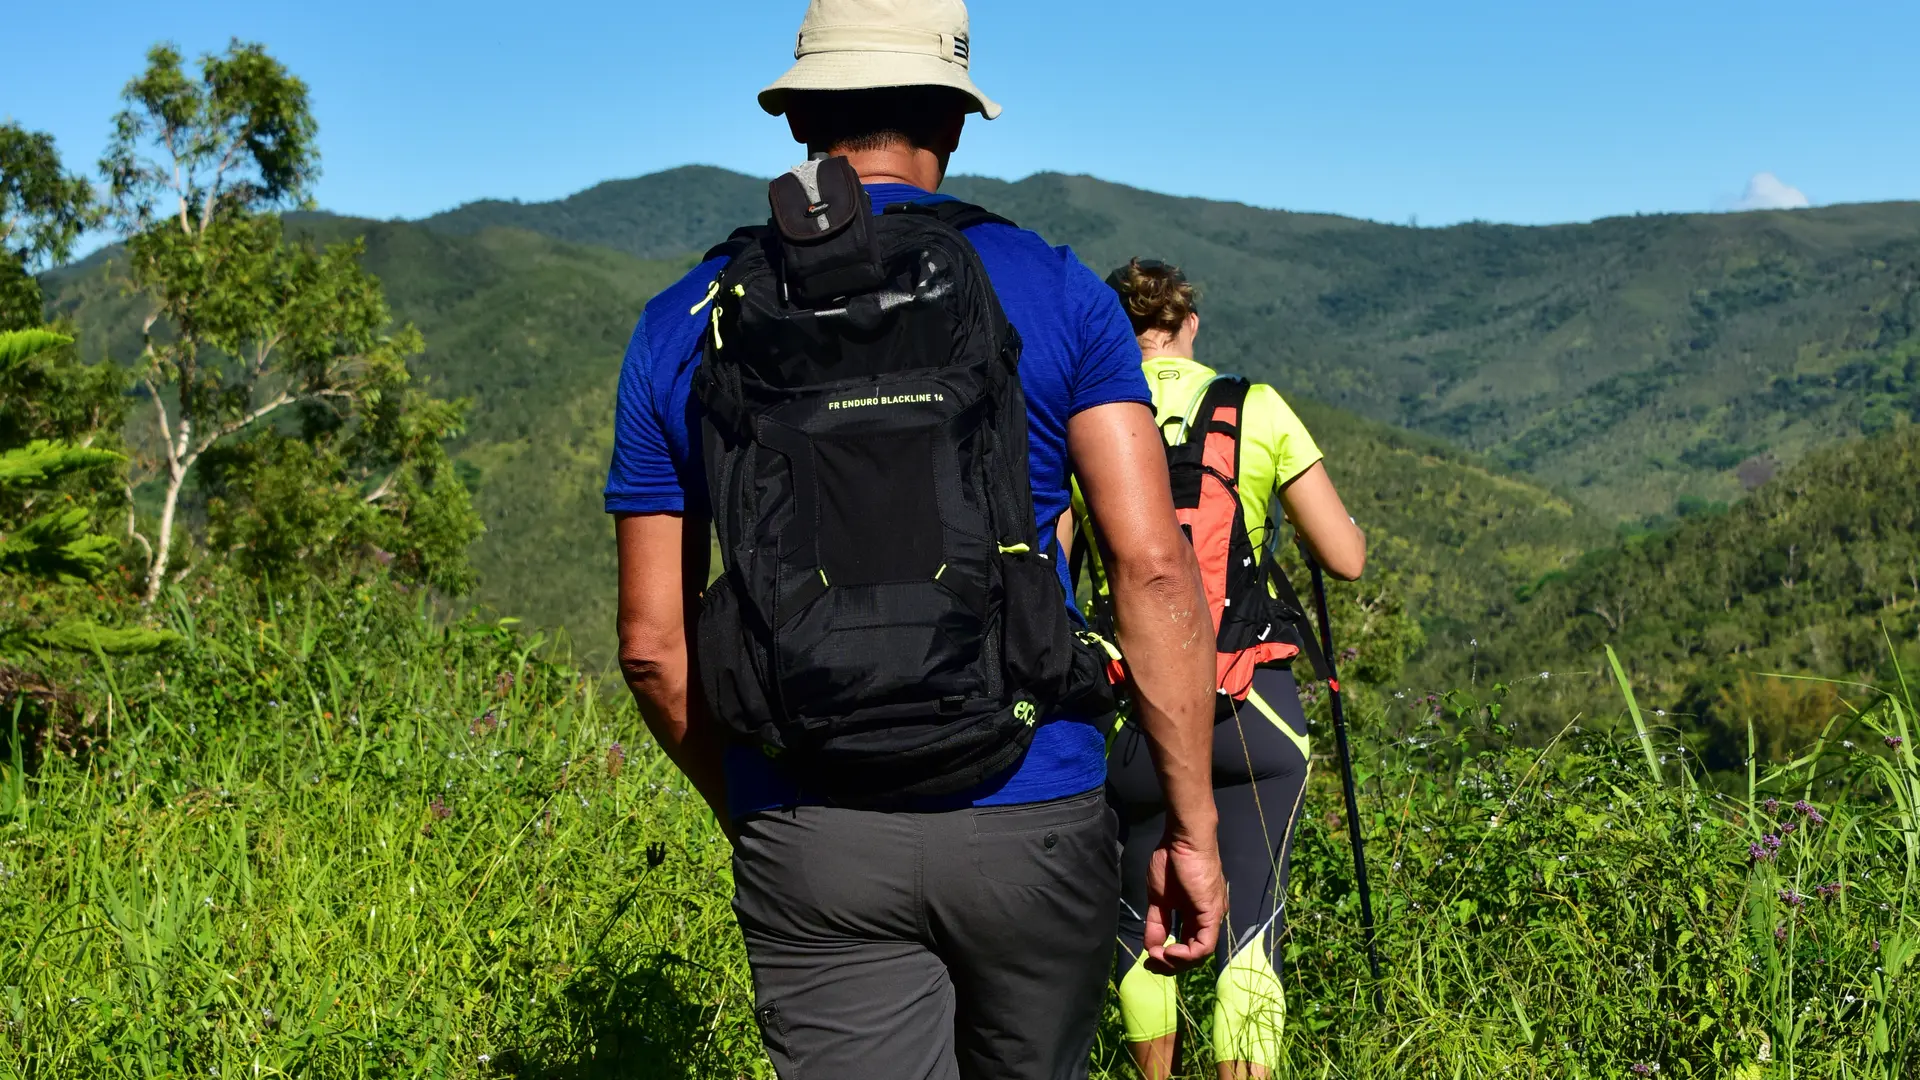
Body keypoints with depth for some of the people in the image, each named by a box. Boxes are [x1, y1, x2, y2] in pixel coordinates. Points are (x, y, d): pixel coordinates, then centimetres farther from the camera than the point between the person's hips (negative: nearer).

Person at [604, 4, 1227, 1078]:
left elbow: (654, 644, 4)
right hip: (1028, 824, 0)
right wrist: (1193, 827, -4)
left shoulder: (681, 331, 3)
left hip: (808, 848, 1)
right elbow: (1155, 568, -10)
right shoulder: (1053, 291, -2)